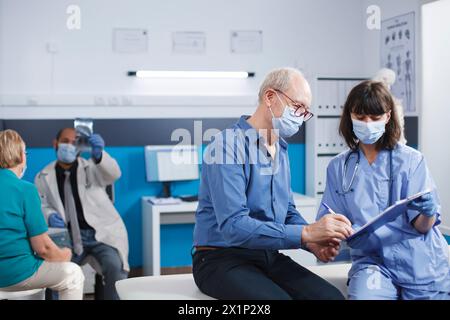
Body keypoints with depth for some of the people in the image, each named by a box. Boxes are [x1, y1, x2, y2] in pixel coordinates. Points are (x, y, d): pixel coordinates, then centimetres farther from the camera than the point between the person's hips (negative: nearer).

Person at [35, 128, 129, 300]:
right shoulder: (44, 177, 11)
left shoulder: (92, 168, 6)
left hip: (102, 232, -1)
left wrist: (99, 154, -35)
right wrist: (50, 215, -12)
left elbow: (113, 174, -14)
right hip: (70, 237, 2)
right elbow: (41, 205, 13)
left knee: (115, 268, -26)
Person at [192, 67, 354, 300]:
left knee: (332, 296, -15)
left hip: (270, 256, 7)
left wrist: (313, 242, -6)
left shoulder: (281, 152, 11)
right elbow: (233, 226, -26)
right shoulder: (228, 146, -16)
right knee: (279, 297, -32)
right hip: (222, 258, -7)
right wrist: (306, 233, -29)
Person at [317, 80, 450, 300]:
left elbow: (422, 226, -4)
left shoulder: (411, 160, 0)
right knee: (364, 294, -27)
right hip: (371, 260, 1)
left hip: (421, 264, 0)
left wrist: (428, 212, -26)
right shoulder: (338, 167, 7)